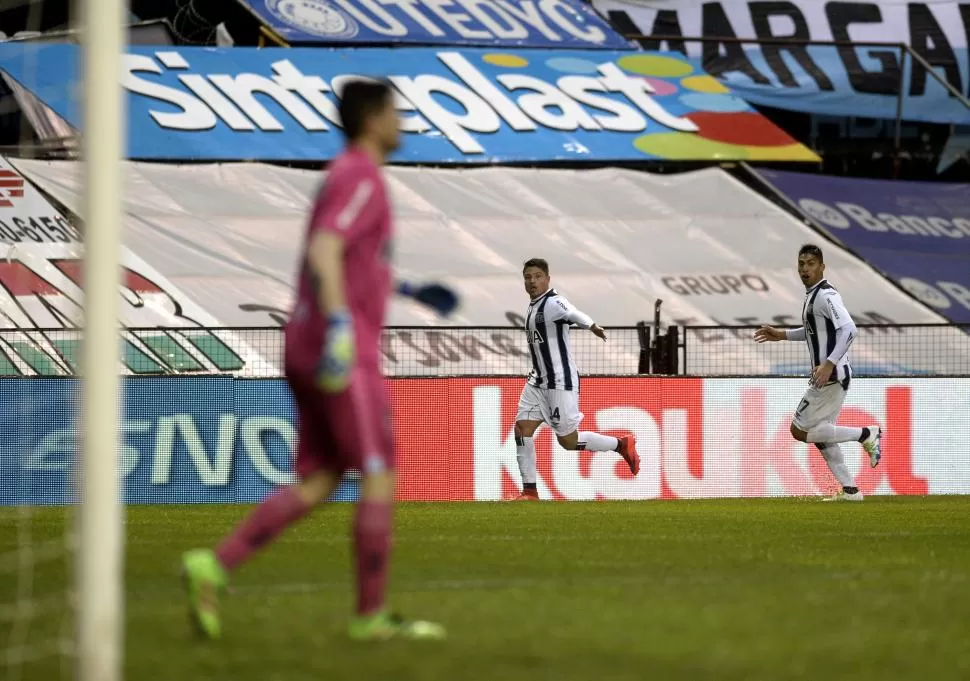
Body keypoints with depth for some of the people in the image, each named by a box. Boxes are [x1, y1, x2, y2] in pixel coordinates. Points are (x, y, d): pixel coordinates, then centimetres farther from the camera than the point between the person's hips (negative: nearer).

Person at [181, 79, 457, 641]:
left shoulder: (343, 177, 21)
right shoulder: (363, 178, -11)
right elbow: (324, 251, -26)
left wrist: (406, 289, 38)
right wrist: (340, 324, -36)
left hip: (311, 356, 10)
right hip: (347, 360, -10)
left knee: (316, 485, 7)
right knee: (380, 479, -3)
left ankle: (215, 566, -6)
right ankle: (373, 615, 0)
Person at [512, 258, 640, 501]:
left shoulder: (553, 303, -18)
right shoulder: (533, 306, 11)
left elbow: (573, 314, -41)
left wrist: (591, 326, -60)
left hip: (560, 382, -9)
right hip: (538, 381, 9)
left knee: (568, 441, -1)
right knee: (522, 429, -1)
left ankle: (621, 445, 18)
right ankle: (530, 491, 4)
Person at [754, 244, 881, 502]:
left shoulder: (825, 295, -16)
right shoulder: (812, 295, 14)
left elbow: (848, 329, -29)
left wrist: (829, 364, -35)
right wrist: (783, 334, 27)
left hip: (831, 375, -10)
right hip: (825, 376, 10)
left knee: (799, 430, -5)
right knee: (820, 434, 15)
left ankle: (866, 434, -4)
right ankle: (850, 490, 17)